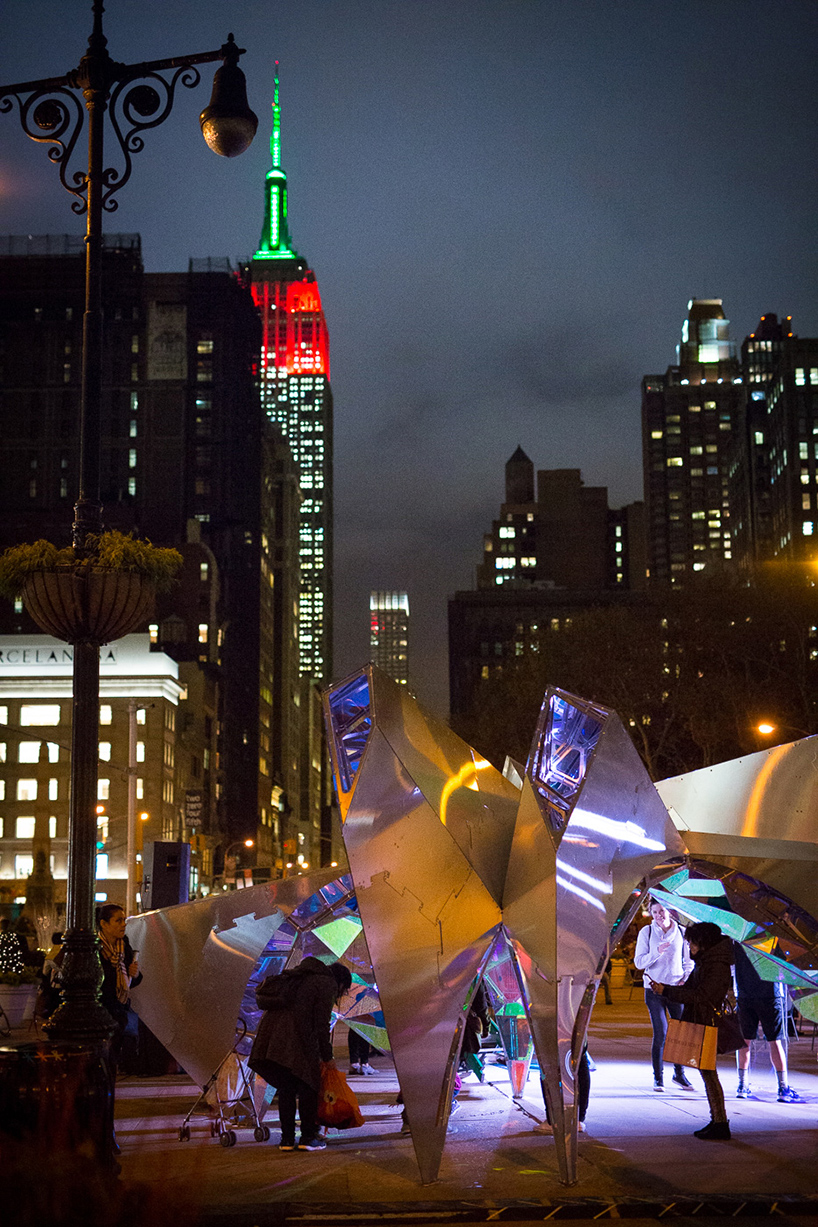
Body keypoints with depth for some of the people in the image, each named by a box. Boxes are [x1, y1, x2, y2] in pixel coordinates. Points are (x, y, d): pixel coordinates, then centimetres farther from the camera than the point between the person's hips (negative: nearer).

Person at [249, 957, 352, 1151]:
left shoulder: (304, 978, 29)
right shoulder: (327, 984, 3)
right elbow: (321, 1024, -3)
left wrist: (317, 1055, 29)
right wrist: (327, 1057, 7)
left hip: (269, 1033, 8)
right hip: (294, 1040, -8)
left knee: (286, 1088, 14)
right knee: (308, 1086, 5)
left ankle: (287, 1139, 16)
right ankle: (308, 1138, 6)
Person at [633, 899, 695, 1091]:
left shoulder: (681, 932, 6)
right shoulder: (646, 932, 1)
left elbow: (689, 961, 14)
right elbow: (639, 962, -1)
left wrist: (686, 979, -4)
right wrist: (657, 952, -17)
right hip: (654, 987, -2)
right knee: (660, 1033, -7)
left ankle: (679, 1073, 19)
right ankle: (658, 1077, 5)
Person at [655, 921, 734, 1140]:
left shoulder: (717, 967, -18)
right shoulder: (704, 963, 14)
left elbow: (699, 996, -23)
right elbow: (689, 989, 17)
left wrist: (666, 991, -20)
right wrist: (664, 989, 4)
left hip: (707, 1027, -10)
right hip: (698, 1024, 10)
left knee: (708, 1073, -8)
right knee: (707, 1074, 13)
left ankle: (721, 1125, -4)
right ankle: (716, 1121, 19)